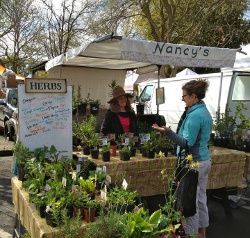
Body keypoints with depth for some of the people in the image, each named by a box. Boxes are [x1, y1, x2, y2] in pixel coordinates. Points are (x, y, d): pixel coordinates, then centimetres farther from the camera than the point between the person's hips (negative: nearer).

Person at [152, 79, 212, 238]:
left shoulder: (194, 115, -20)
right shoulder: (205, 112, 9)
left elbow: (187, 143, -23)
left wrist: (168, 132, -33)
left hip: (194, 162, -10)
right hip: (205, 160, 10)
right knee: (201, 198, 19)